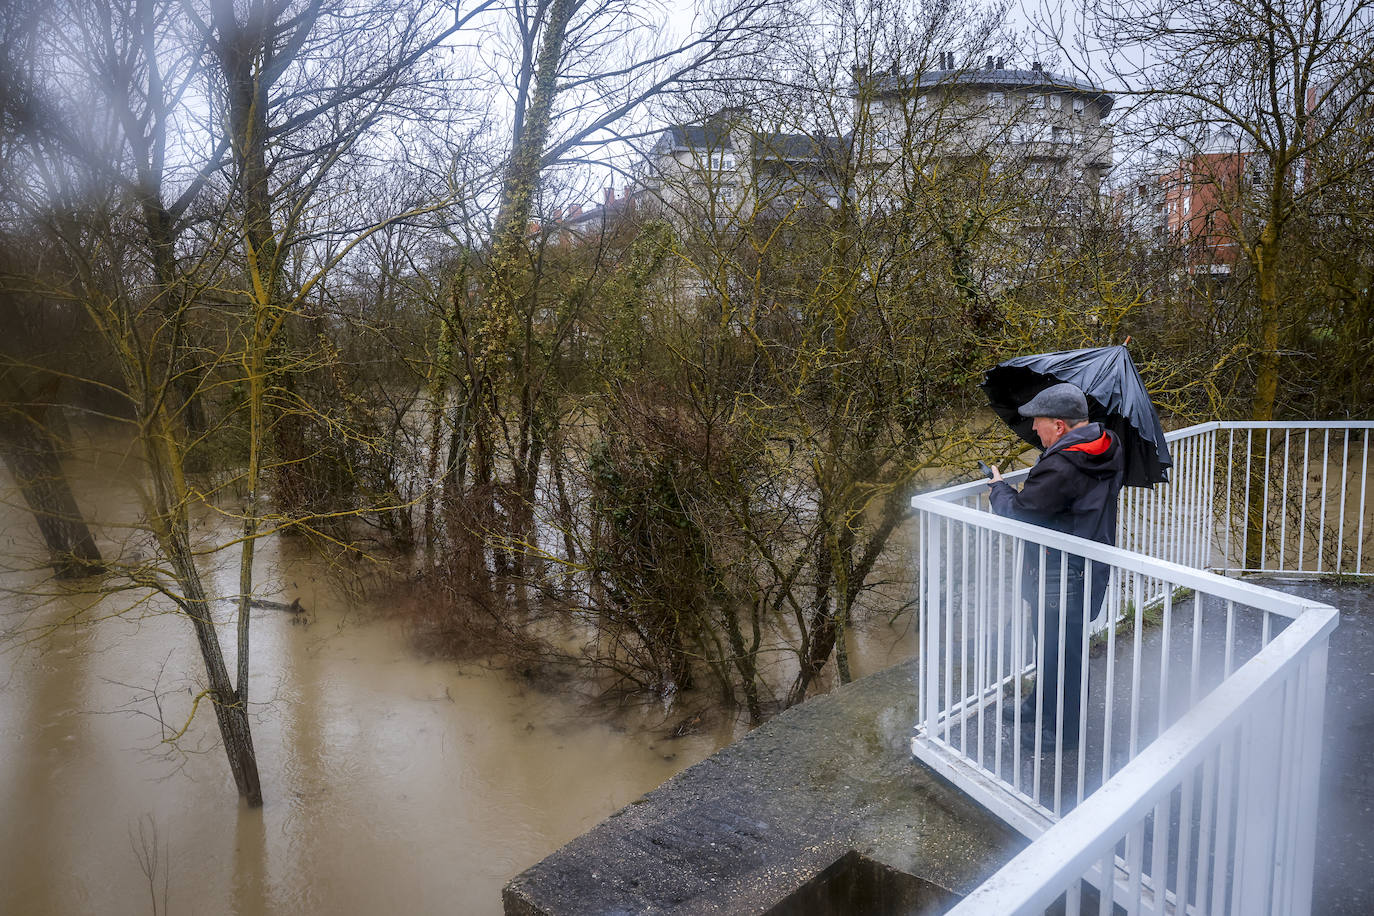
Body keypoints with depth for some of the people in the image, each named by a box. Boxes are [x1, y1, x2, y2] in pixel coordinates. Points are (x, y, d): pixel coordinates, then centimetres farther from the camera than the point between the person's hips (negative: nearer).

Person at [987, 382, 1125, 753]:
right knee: (1053, 643, 25)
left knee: (1060, 650, 7)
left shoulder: (1060, 469, -29)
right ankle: (1039, 706, 43)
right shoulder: (1109, 450, 2)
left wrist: (999, 488, -1)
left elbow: (1018, 512, -19)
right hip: (1092, 566, 10)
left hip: (1061, 578, -10)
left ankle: (1058, 730, 24)